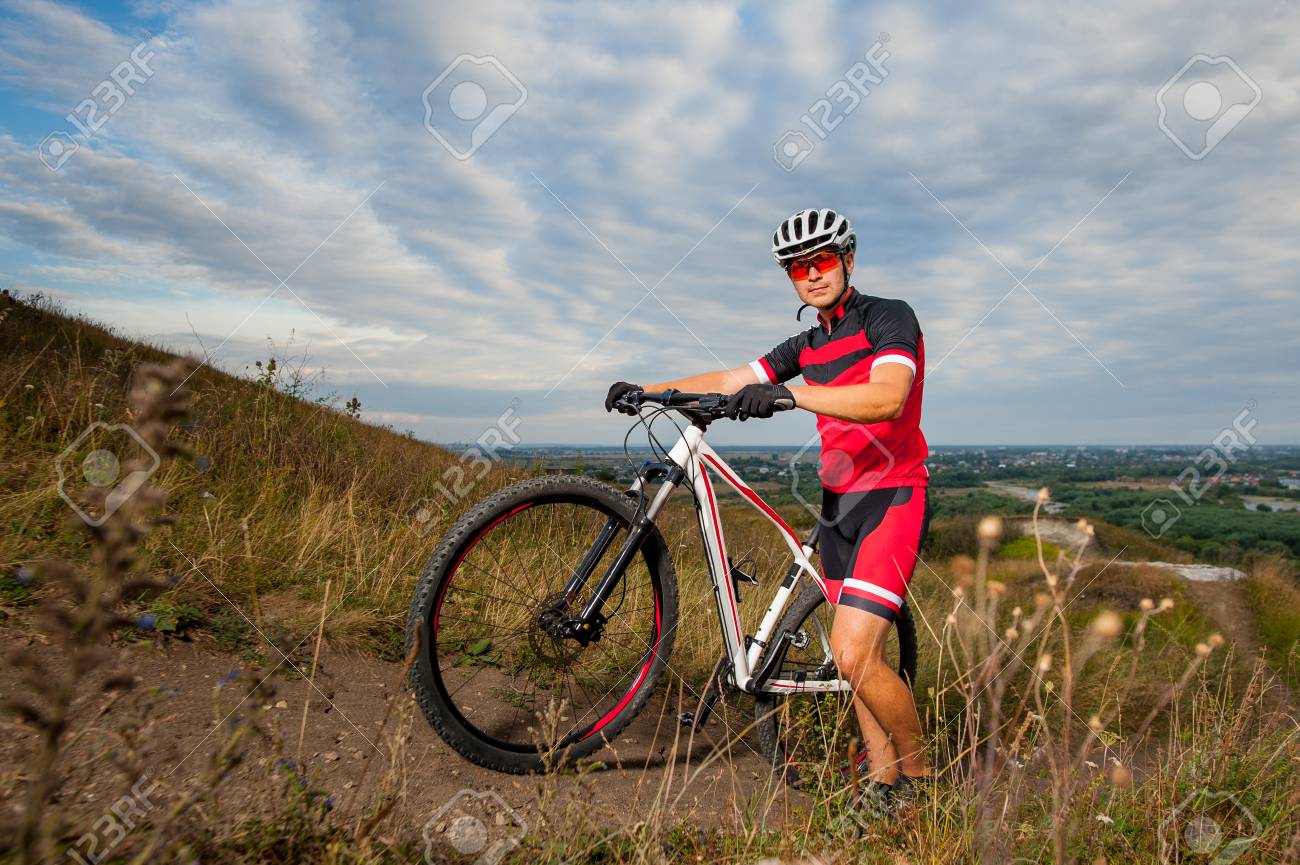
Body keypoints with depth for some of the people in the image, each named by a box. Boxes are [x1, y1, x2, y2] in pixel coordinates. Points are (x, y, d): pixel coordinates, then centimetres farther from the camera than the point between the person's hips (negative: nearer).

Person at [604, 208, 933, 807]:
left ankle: (919, 777, 6)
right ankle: (884, 786, 24)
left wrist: (791, 393, -37)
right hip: (838, 500, 7)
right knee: (857, 652, 10)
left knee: (853, 654, -17)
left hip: (890, 497, -7)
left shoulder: (889, 318, -7)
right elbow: (729, 381, 13)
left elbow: (886, 398, -26)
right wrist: (648, 391, 1)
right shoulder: (807, 346, 14)